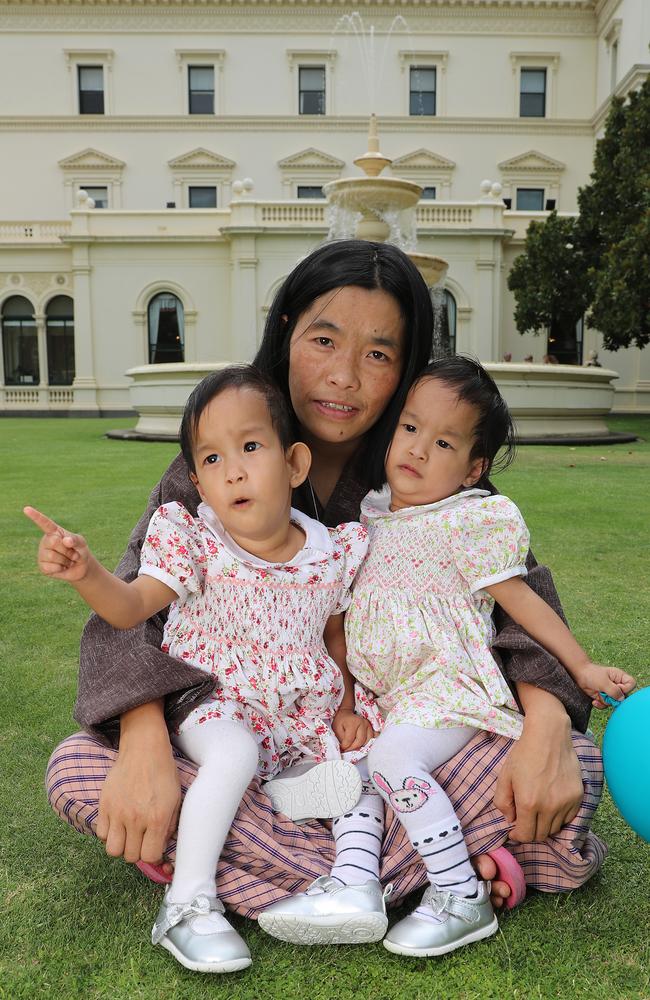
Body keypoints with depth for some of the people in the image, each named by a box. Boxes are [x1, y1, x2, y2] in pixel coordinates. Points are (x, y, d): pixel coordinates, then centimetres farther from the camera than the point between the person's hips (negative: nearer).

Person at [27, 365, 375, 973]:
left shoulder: (333, 553, -5)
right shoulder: (195, 543, -12)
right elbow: (131, 608, -19)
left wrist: (347, 709, 2)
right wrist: (85, 573, -38)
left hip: (304, 713, 4)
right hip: (215, 706, -3)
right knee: (234, 753, -33)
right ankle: (187, 903, -18)